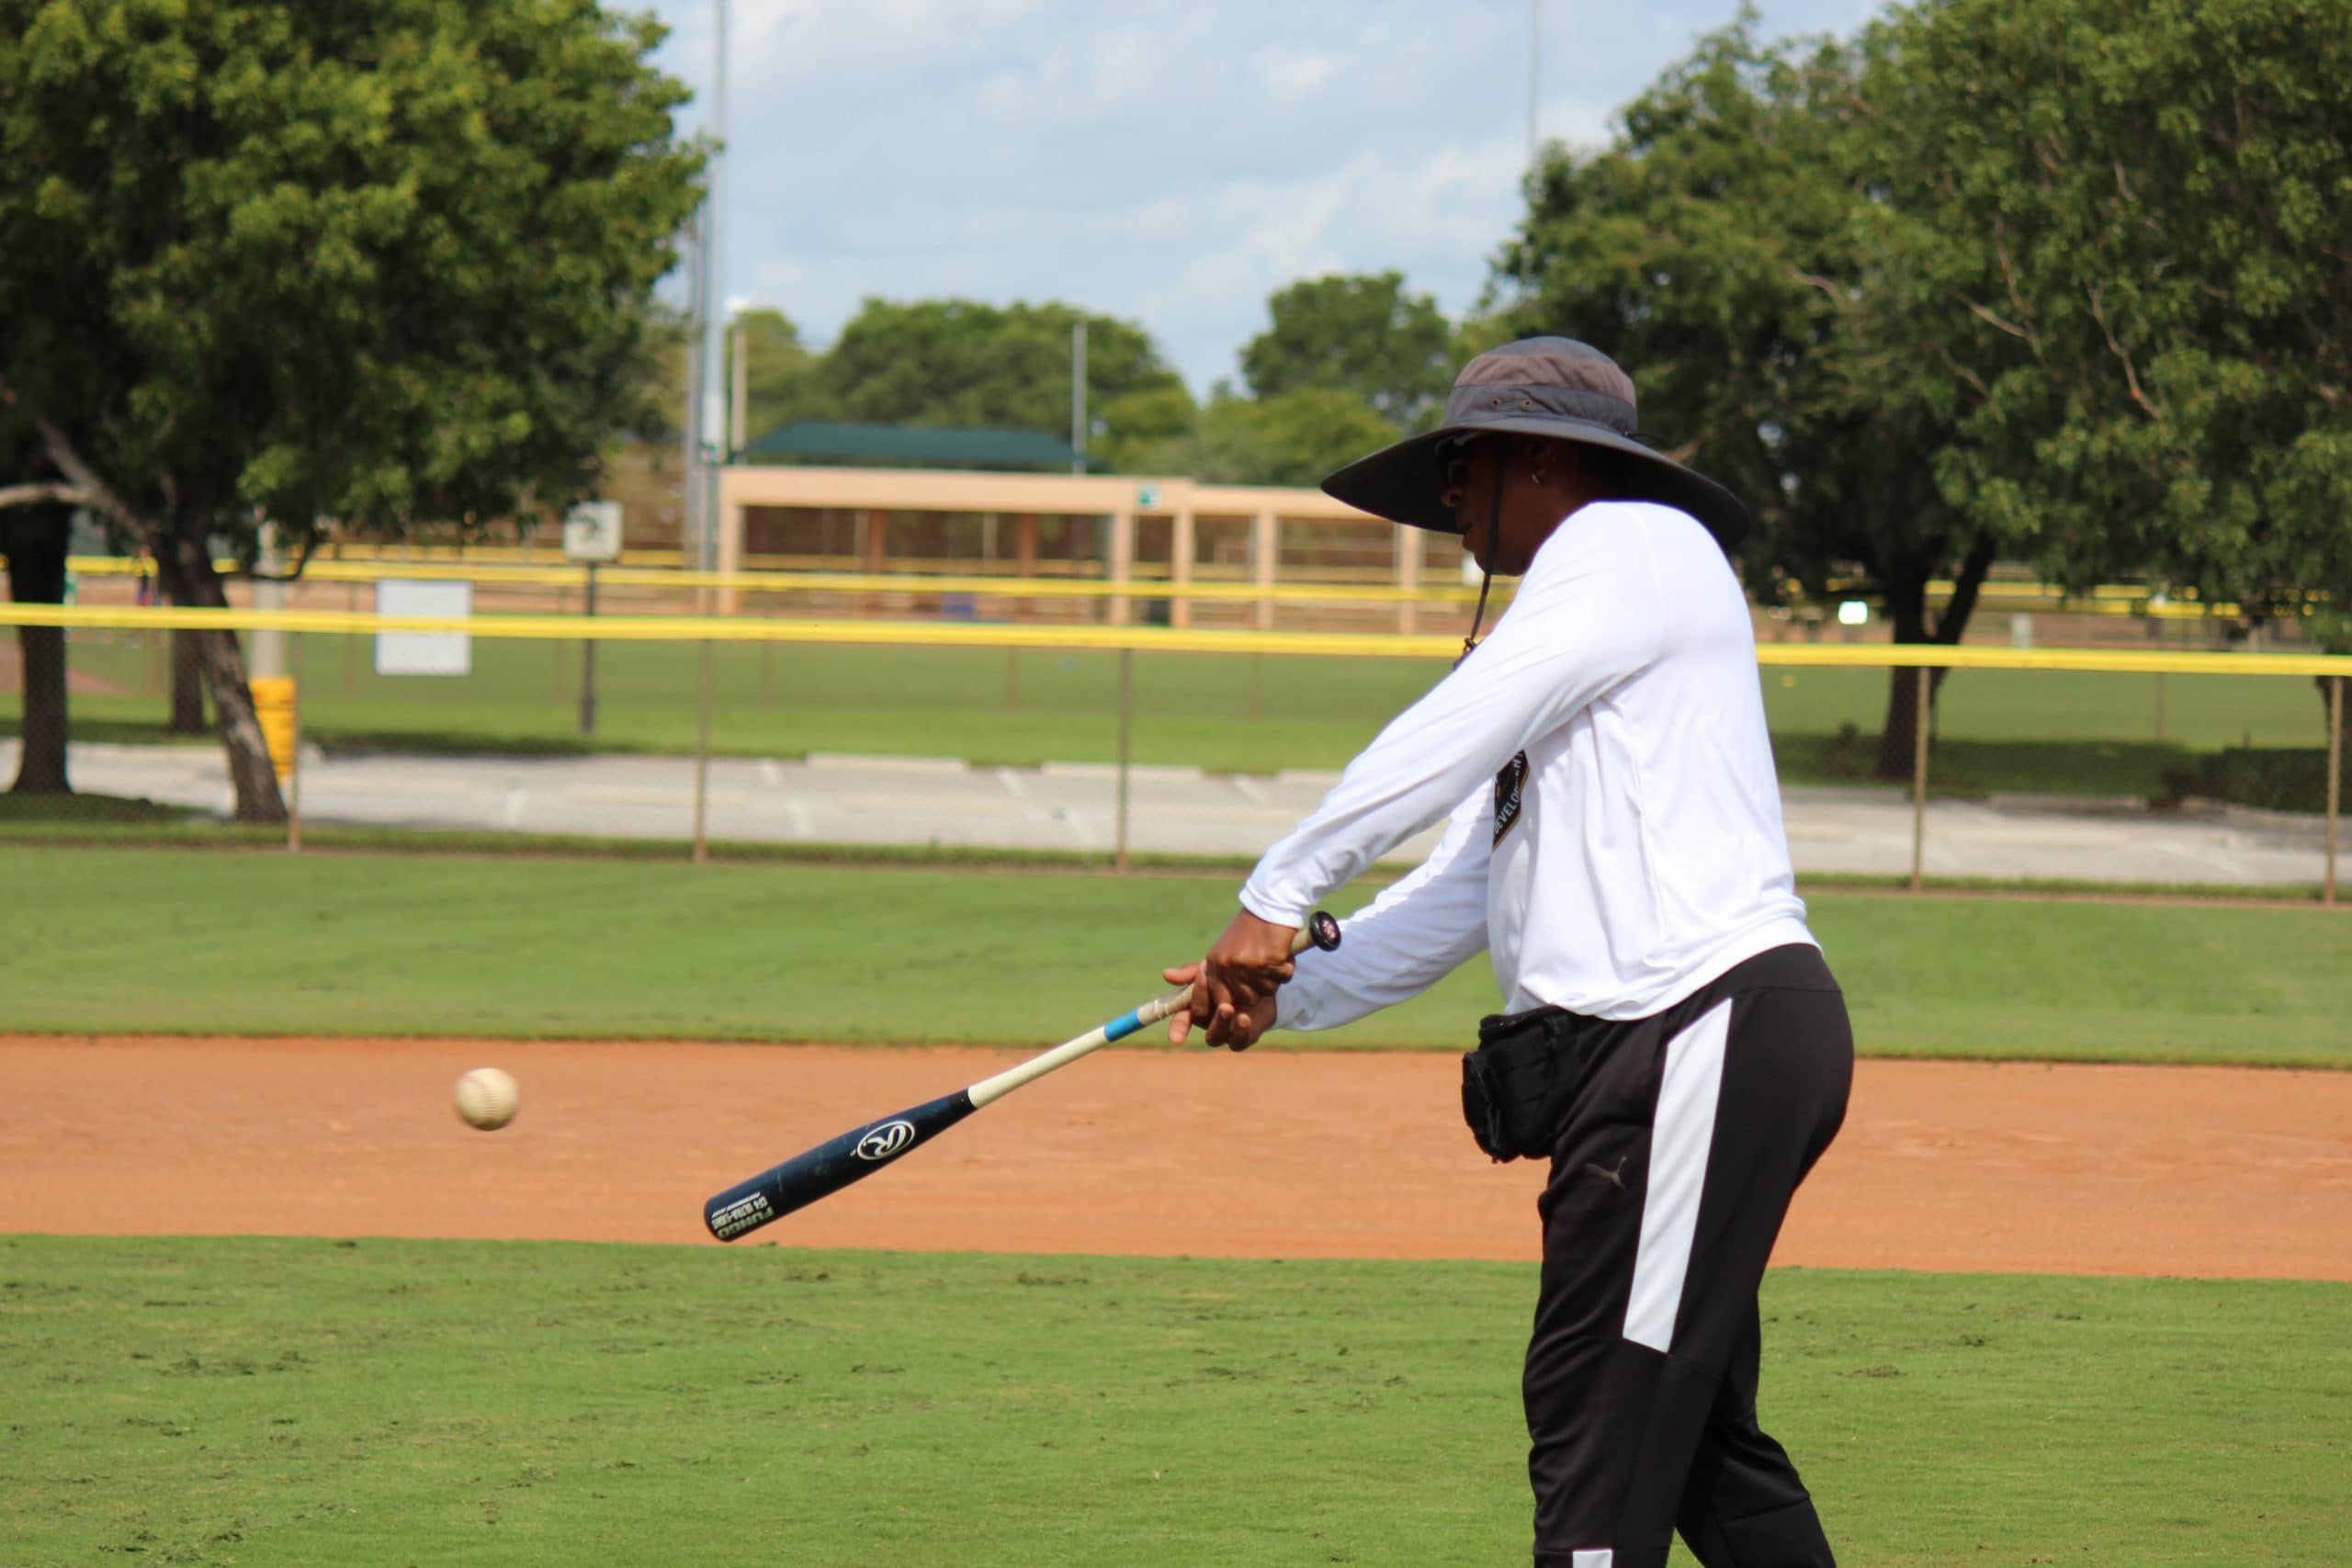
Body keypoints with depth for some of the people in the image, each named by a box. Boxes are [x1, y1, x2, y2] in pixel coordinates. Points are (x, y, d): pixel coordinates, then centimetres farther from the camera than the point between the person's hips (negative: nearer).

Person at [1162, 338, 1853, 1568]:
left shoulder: (1634, 543, -1)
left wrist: (1277, 899, -15)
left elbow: (1447, 741, -13)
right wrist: (1286, 993, 9)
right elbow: (1461, 895, 22)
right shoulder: (1554, 647, 28)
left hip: (1711, 1036, -10)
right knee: (1696, 1431, 12)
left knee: (1603, 1431, -12)